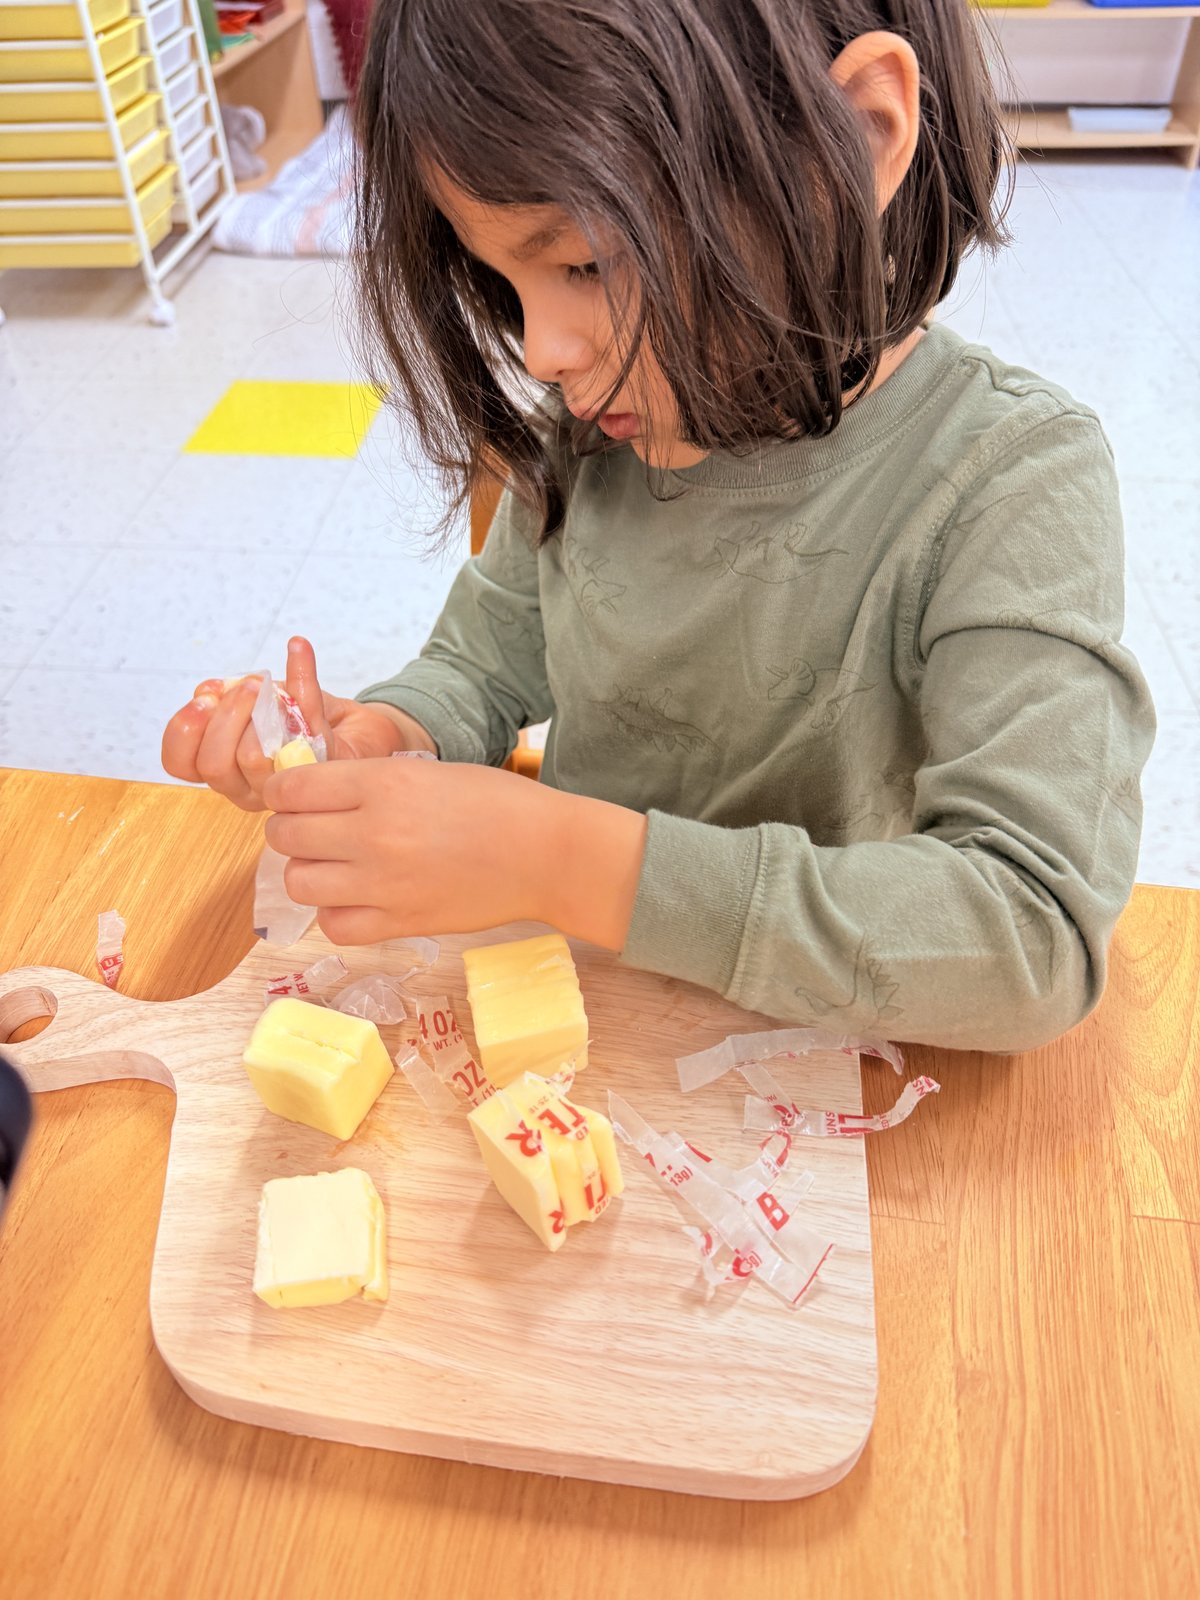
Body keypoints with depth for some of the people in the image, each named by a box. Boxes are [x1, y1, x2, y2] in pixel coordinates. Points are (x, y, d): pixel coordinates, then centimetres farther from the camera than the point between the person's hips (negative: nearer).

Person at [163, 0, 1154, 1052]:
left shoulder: (1012, 478, -20)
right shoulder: (590, 431, -3)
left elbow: (1037, 942, -28)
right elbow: (483, 665, 9)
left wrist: (567, 860, -33)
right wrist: (387, 736, -15)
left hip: (812, 1061, -2)